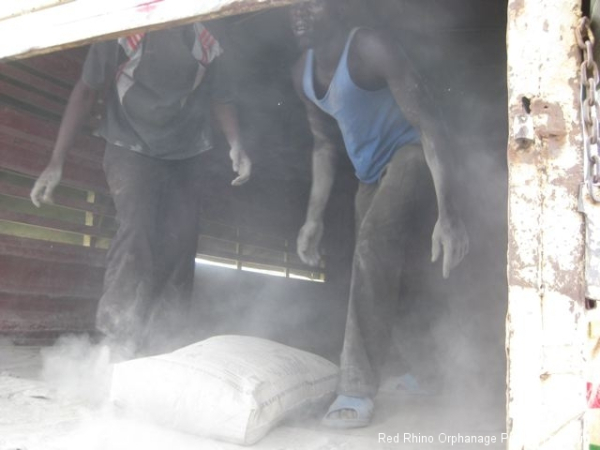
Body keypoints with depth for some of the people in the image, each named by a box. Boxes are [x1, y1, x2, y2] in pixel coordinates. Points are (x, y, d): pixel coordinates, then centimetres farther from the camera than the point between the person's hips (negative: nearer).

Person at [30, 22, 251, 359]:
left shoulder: (208, 49, -19)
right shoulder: (119, 40, -25)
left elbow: (222, 99, -3)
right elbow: (86, 93, -14)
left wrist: (236, 145, -20)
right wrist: (56, 163, -16)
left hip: (188, 156, 2)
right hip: (131, 150, -2)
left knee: (182, 238, -6)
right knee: (137, 230, -21)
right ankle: (117, 337, -14)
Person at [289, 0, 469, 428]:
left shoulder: (370, 49, -24)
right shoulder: (303, 73, 0)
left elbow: (429, 122, -29)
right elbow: (325, 145, 9)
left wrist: (448, 211, -39)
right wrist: (314, 217, 4)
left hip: (413, 151, -8)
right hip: (372, 169, 8)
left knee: (374, 240, -28)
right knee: (380, 271, 12)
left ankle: (358, 390, -20)